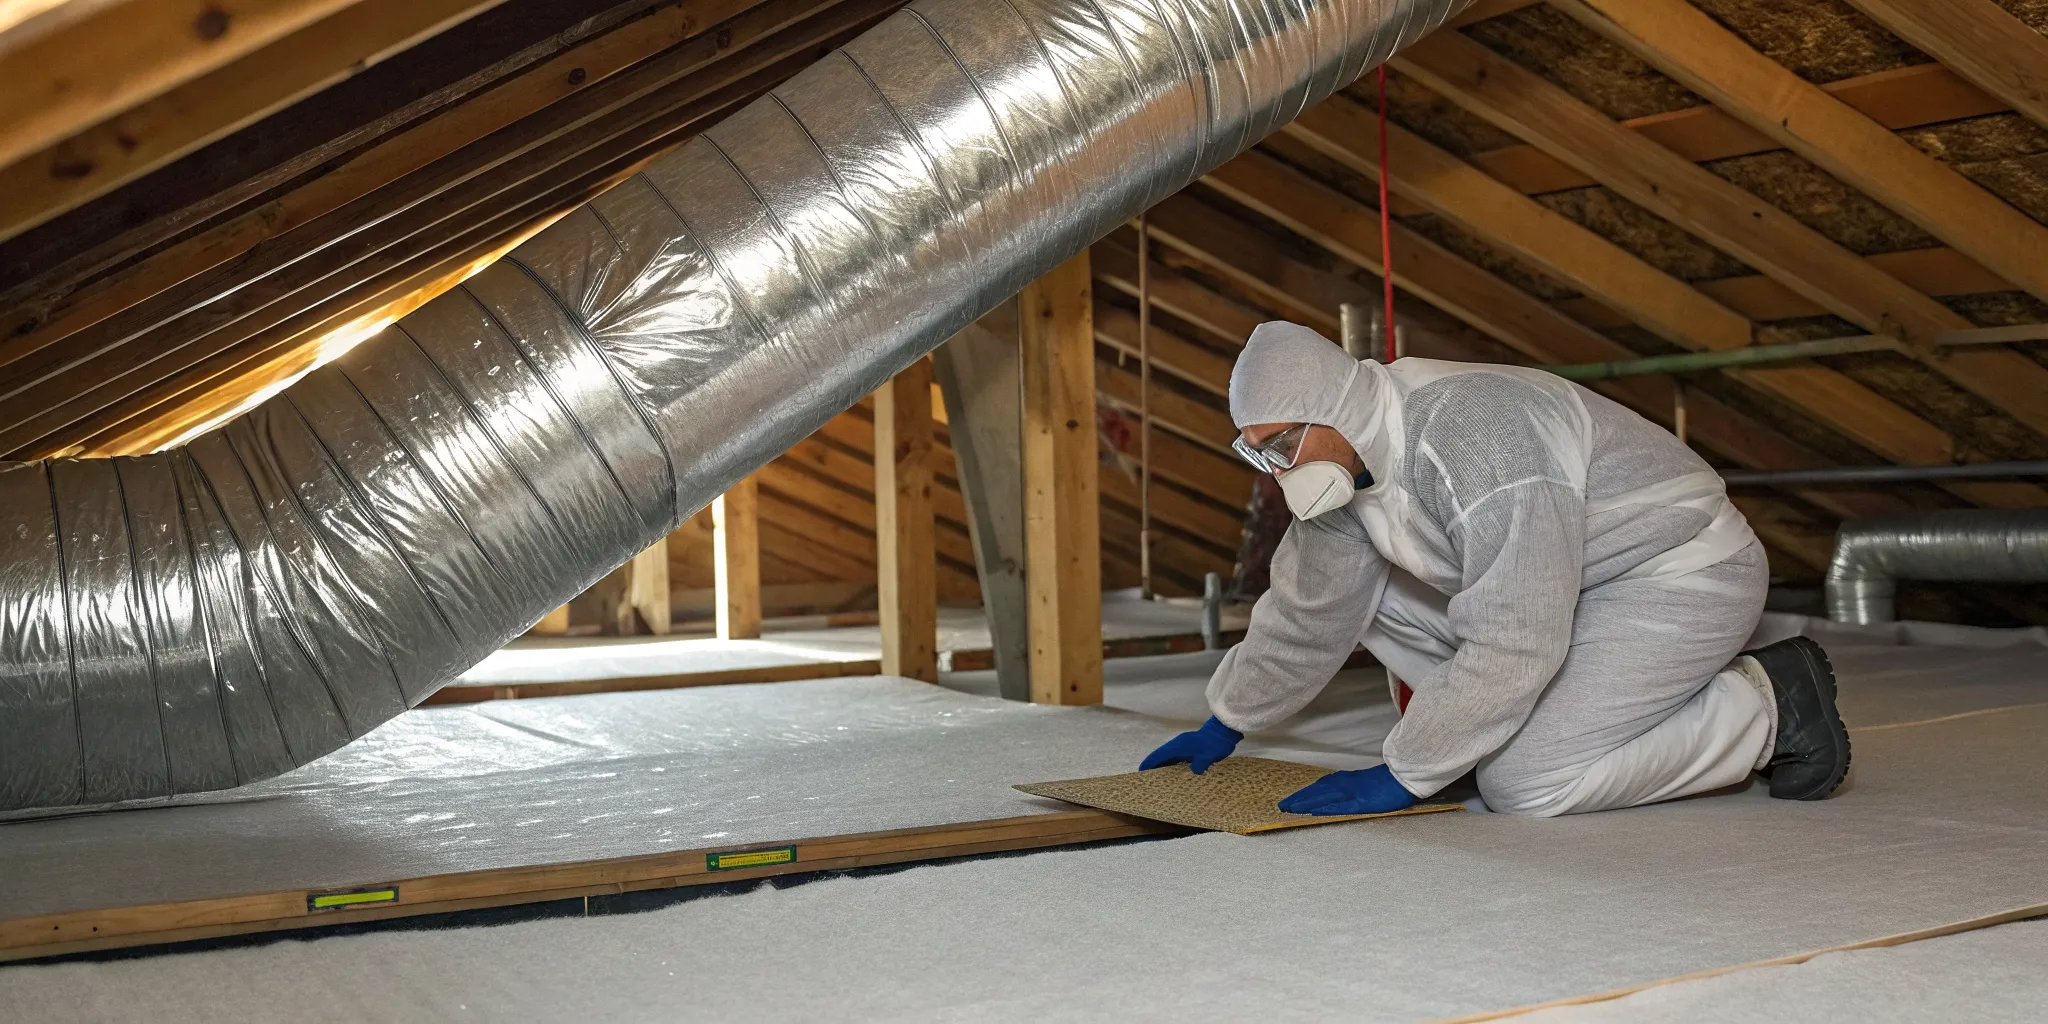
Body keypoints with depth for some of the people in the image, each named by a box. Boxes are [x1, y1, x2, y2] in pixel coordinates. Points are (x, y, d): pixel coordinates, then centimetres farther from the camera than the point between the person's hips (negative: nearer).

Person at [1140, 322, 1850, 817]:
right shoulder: (1344, 456, -3)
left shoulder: (1472, 435, -32)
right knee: (1370, 594, 0)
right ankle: (1553, 721, 4)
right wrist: (1227, 724, 18)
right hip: (1576, 587, 9)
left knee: (1519, 787, -21)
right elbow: (1307, 609, 12)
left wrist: (1404, 775, -28)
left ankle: (1768, 707, -6)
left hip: (1686, 576, -9)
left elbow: (1513, 642, -34)